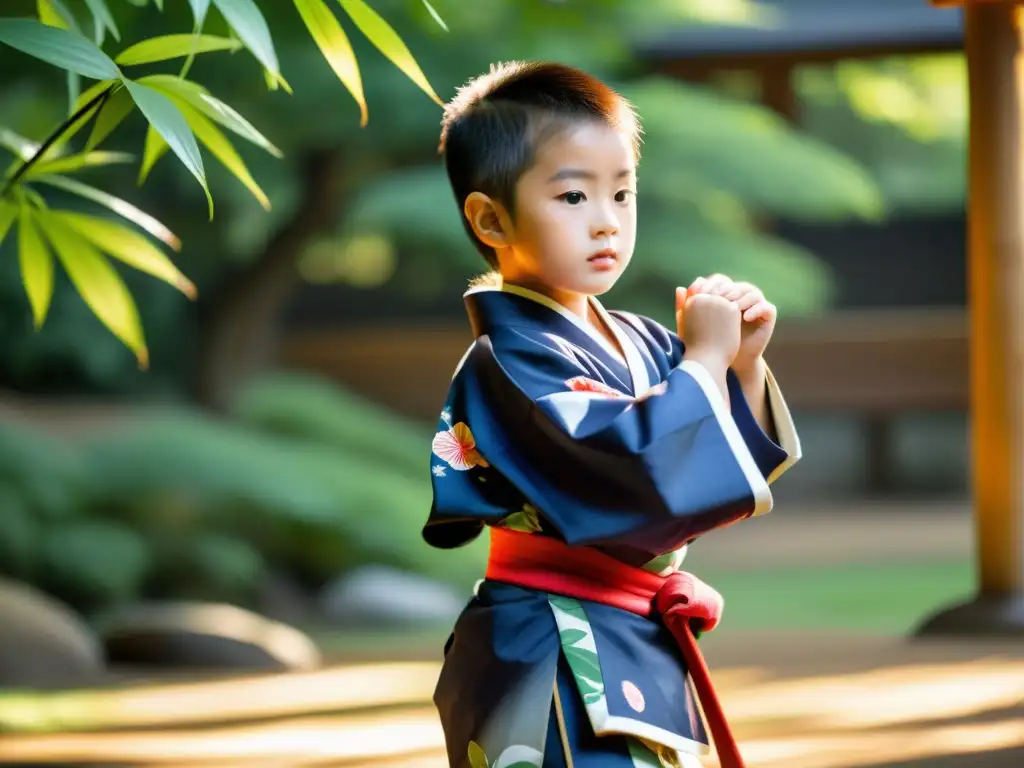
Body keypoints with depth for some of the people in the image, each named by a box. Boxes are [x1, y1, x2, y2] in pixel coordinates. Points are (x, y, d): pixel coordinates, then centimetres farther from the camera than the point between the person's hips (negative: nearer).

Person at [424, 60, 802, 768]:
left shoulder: (639, 345, 9)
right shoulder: (510, 362, -16)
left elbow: (733, 468, 13)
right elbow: (634, 473, -27)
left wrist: (744, 364, -3)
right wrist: (704, 358, -17)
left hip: (640, 655, 9)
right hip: (555, 669, -9)